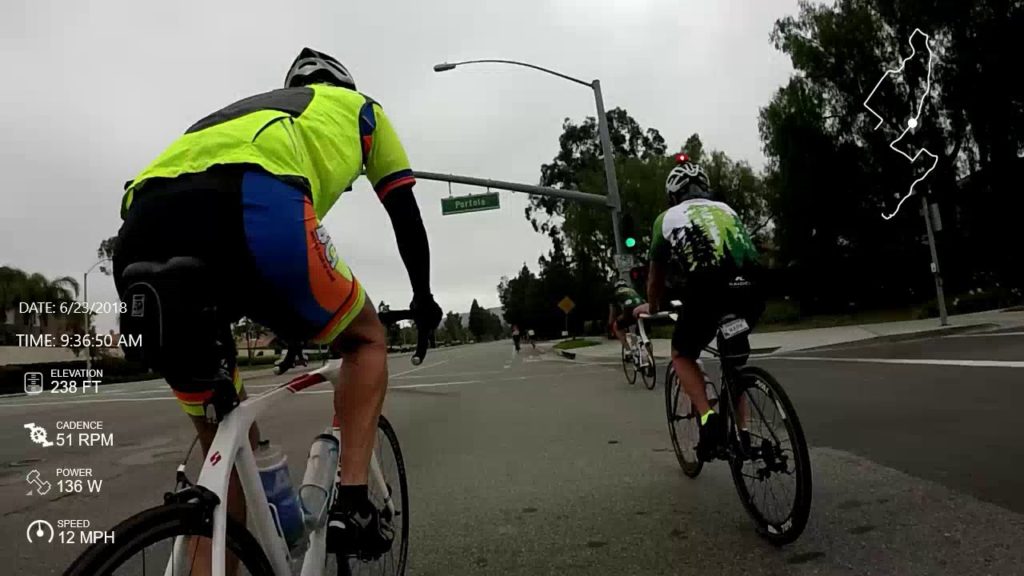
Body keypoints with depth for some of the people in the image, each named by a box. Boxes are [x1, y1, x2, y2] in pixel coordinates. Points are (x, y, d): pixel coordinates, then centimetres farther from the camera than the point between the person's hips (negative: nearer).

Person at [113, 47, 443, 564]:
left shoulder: (258, 109, 45)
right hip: (251, 208, -5)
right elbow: (405, 214, 33)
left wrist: (293, 326, 56)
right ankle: (351, 504, 10)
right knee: (366, 340, 22)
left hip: (140, 234, 6)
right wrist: (423, 298, 48)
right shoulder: (360, 108, 34)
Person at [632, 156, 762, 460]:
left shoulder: (668, 218, 19)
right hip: (748, 292, 4)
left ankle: (709, 417, 0)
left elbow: (656, 276, 27)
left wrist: (651, 308, 46)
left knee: (682, 355, 21)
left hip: (705, 292, -4)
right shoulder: (727, 210, 29)